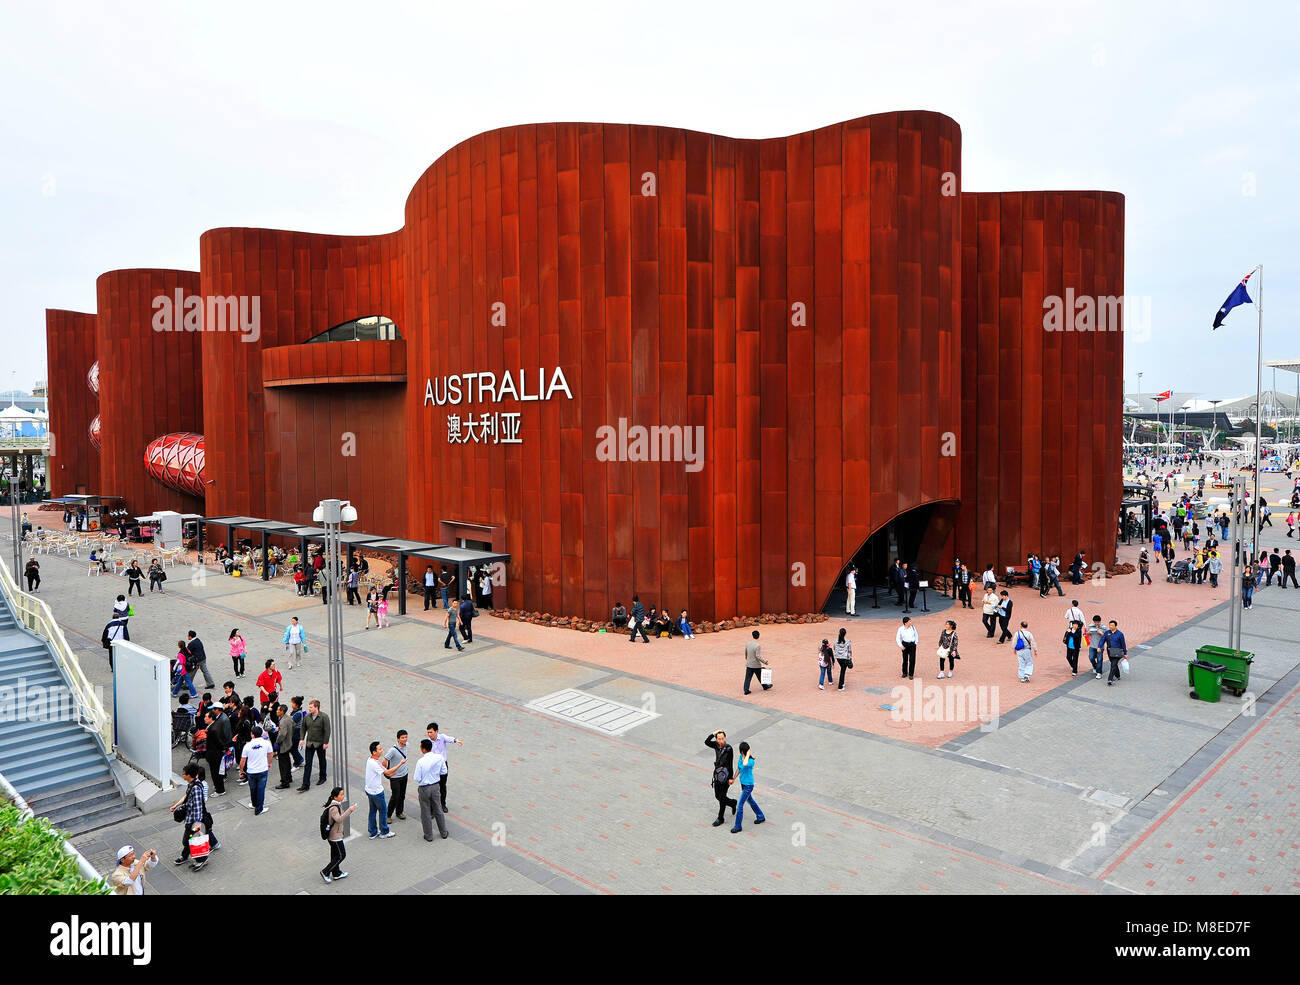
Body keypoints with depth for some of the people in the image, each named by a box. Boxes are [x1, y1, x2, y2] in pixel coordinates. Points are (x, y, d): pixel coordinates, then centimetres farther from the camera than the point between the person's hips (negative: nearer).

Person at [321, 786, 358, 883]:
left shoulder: (337, 805, 4)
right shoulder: (333, 808, -27)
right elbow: (339, 819, -41)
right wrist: (350, 810, -43)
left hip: (335, 834, 10)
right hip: (335, 836, -10)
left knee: (335, 855, 20)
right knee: (341, 855, 1)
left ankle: (336, 873, 32)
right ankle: (325, 872, 10)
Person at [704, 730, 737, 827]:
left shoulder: (729, 749, -16)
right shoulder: (716, 745, -2)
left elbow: (730, 764, -14)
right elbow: (706, 742, -20)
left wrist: (731, 778, -13)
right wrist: (714, 733, -23)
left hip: (725, 775, -6)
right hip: (717, 774, 6)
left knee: (722, 797, 0)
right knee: (717, 796, 14)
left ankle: (720, 818, 15)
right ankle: (732, 803, 40)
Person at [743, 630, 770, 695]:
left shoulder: (747, 644, -1)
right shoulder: (757, 646, -21)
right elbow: (758, 656, -23)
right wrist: (765, 662, -12)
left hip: (749, 664, 5)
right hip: (756, 665, -5)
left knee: (748, 677, 7)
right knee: (761, 676, 15)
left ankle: (746, 690, 4)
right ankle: (765, 686, 34)